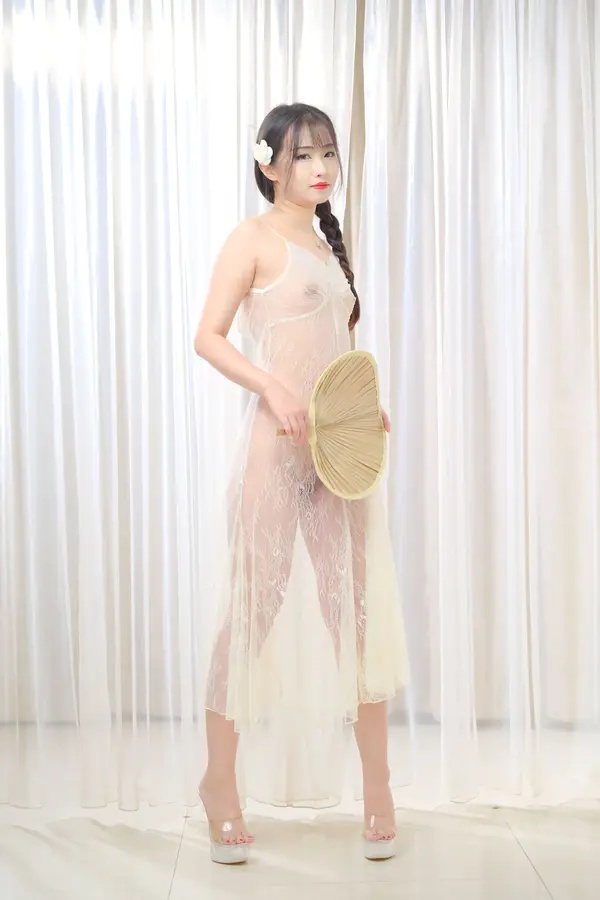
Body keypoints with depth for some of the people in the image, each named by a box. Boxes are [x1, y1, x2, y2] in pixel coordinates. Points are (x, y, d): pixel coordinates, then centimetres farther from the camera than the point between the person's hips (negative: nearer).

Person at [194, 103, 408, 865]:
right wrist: (276, 390, -23)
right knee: (257, 603, -1)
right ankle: (221, 781, 13)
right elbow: (208, 336, -10)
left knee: (359, 603, 6)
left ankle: (377, 784, 15)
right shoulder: (255, 237, -2)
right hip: (277, 439, -7)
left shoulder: (327, 244, 19)